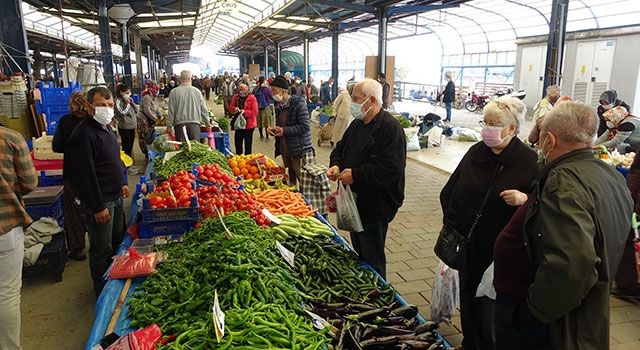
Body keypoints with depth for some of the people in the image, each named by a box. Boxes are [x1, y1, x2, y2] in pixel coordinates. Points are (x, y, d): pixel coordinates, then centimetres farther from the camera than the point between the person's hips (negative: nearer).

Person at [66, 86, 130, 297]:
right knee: (101, 251, 3)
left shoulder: (106, 127, 9)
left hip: (115, 197, 10)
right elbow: (85, 174, -24)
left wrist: (122, 183, 19)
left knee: (118, 242, 21)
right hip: (97, 202, -10)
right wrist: (98, 207, -22)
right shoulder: (84, 134, -22)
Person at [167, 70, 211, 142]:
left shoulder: (174, 92, 1)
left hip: (179, 124, -1)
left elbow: (171, 111, 1)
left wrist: (169, 126, 9)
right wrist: (207, 123, 19)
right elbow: (204, 109, 8)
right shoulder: (196, 91, 4)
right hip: (194, 123, 1)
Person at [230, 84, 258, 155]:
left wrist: (244, 111, -27)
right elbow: (231, 106, 10)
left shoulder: (252, 98, -12)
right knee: (237, 142, 16)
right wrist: (235, 108, -12)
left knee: (248, 144, 4)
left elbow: (255, 112, -16)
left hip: (248, 125, -6)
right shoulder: (236, 97, 5)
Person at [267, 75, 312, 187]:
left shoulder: (298, 104, -13)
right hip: (284, 149, 8)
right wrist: (272, 128, 1)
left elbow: (305, 127, -19)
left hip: (298, 150, -7)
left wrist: (284, 131, -21)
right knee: (290, 179, 16)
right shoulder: (278, 105, 12)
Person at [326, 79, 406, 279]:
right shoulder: (357, 124, 9)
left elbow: (391, 169, -28)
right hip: (356, 202, 9)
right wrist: (336, 165, -2)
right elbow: (341, 148, 20)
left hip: (375, 207, -9)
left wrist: (355, 174, -25)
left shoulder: (390, 127, -20)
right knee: (359, 253, 24)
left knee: (372, 259, 5)